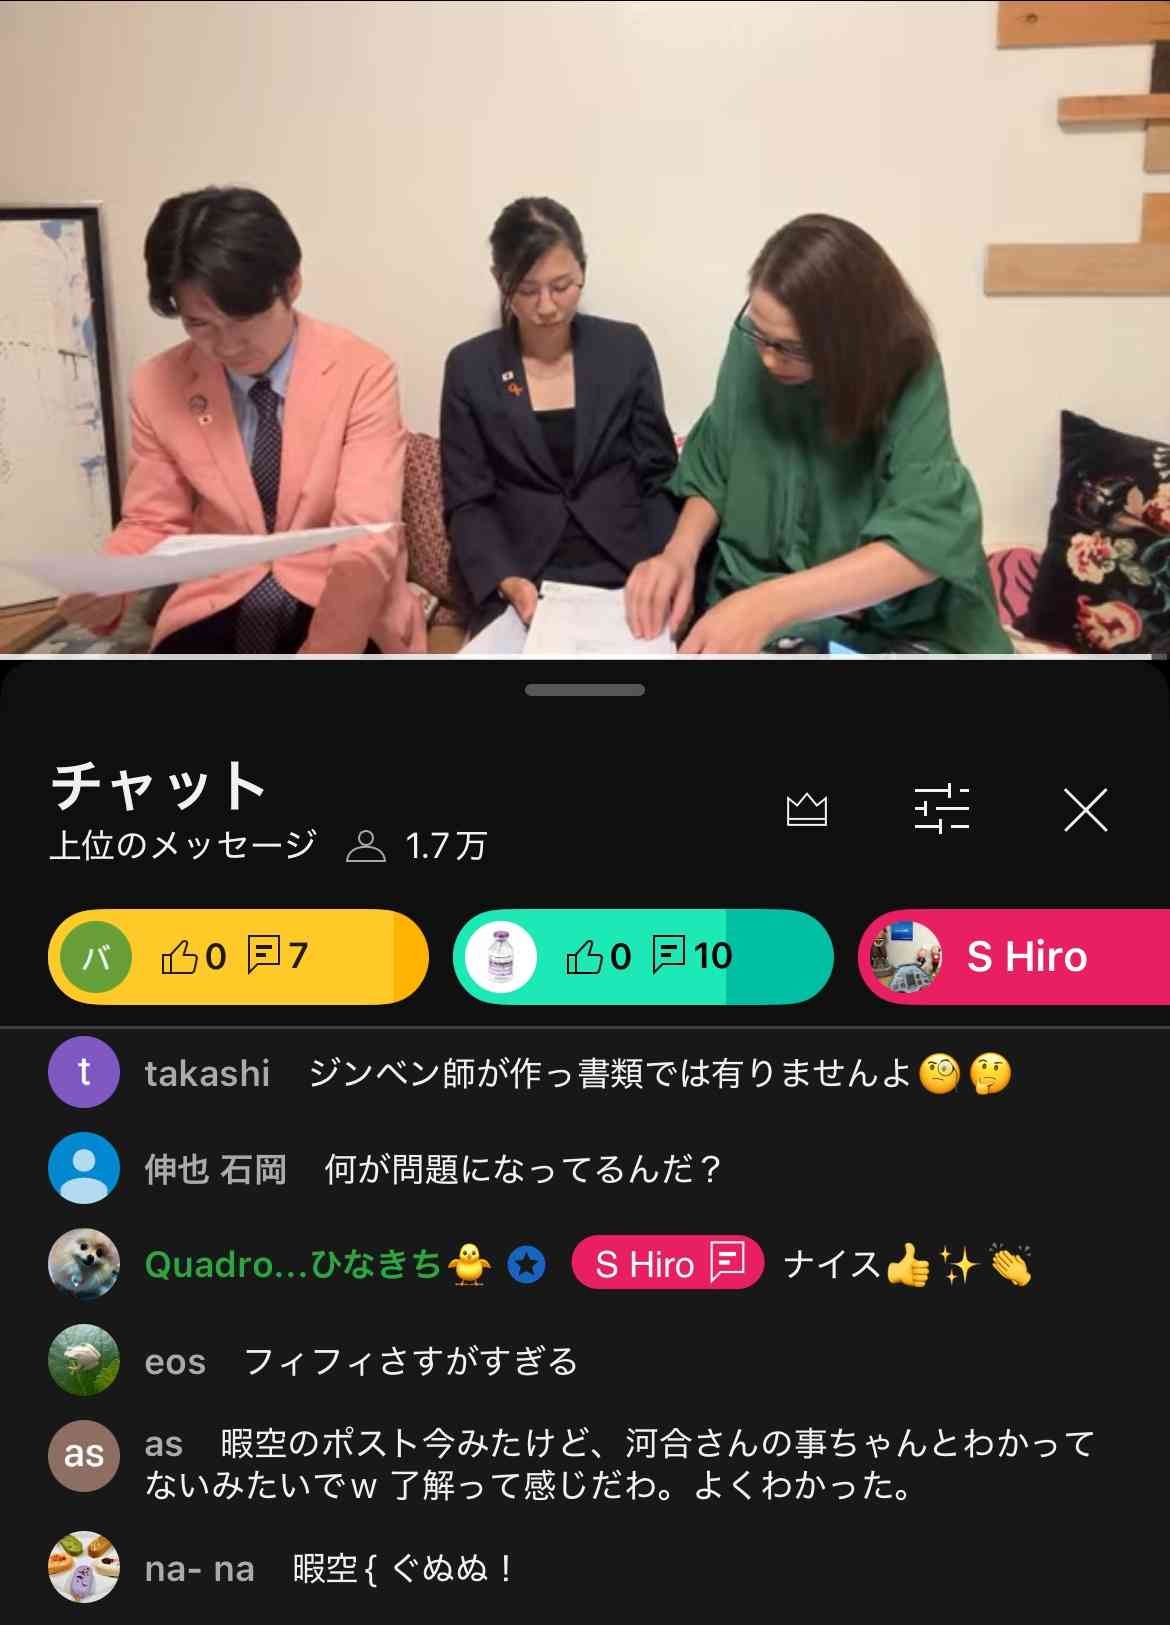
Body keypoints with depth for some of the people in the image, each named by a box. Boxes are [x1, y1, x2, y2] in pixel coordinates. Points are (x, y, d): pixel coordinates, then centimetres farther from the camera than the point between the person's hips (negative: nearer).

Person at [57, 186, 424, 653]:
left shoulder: (363, 373, -11)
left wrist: (322, 654, -34)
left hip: (342, 605, -2)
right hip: (219, 606, 3)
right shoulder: (156, 387, -2)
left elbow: (366, 539, -19)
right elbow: (153, 525, 8)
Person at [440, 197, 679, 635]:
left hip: (625, 572, 1)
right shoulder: (470, 367, 3)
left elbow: (659, 479, 7)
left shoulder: (627, 348, 5)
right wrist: (507, 582, -16)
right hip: (522, 583, 0)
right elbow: (467, 504, 2)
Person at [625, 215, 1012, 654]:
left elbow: (927, 539, -27)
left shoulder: (906, 375, -16)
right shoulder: (751, 346, -7)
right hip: (748, 598, 3)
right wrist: (680, 552, -15)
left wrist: (769, 604, -37)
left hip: (888, 626, -2)